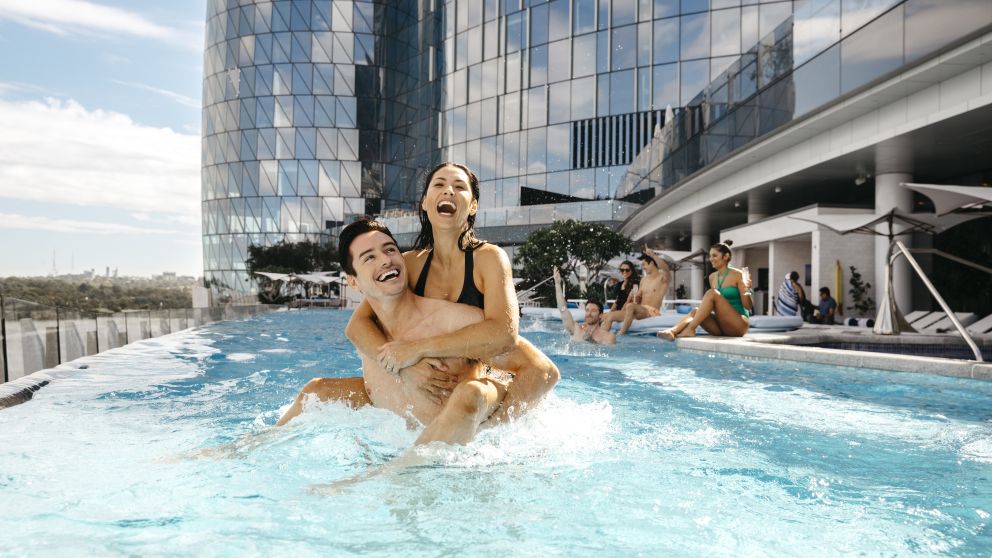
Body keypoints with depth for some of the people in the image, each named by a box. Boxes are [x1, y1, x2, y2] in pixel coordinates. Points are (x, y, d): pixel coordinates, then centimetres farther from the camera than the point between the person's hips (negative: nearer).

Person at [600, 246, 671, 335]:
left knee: (630, 306, -37)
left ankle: (620, 336, -35)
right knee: (609, 316, -6)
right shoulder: (644, 279, 22)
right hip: (640, 310, 8)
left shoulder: (663, 277, 0)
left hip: (652, 312, -8)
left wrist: (652, 254, -30)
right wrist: (636, 298, -2)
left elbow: (665, 267, -25)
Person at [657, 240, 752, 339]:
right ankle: (672, 331, -48)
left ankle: (690, 329, -35)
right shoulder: (712, 277, 13)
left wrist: (746, 289, -24)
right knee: (695, 311, -21)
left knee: (711, 293, -25)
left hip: (739, 325, -6)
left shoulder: (737, 275, -4)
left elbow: (748, 306, -7)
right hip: (721, 328, 6)